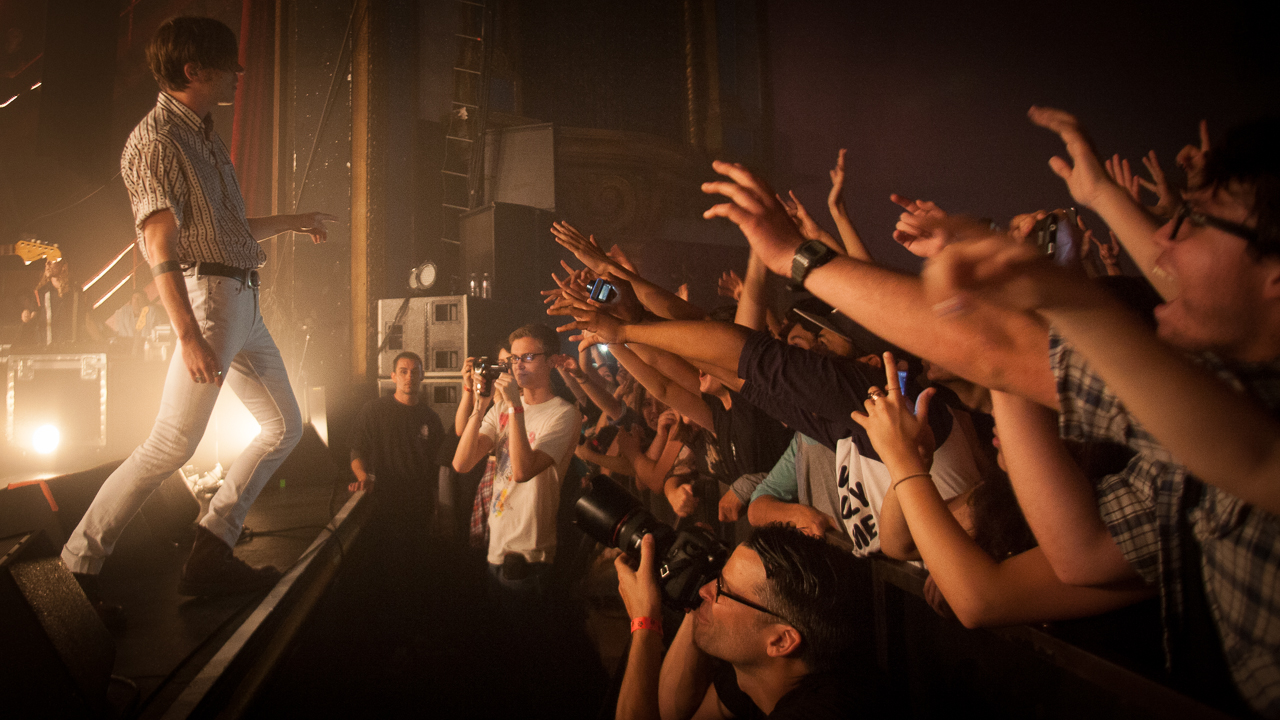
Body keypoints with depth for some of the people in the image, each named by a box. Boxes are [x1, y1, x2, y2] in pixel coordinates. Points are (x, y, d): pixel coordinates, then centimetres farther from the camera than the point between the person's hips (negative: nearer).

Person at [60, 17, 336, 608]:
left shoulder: (206, 136, 19)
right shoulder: (155, 138, -8)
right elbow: (161, 243, -18)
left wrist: (295, 221, 39)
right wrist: (187, 333, -27)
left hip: (244, 301, 10)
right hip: (208, 294, -10)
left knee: (285, 426, 9)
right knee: (174, 440, -11)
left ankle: (211, 555, 12)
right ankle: (77, 567, 4)